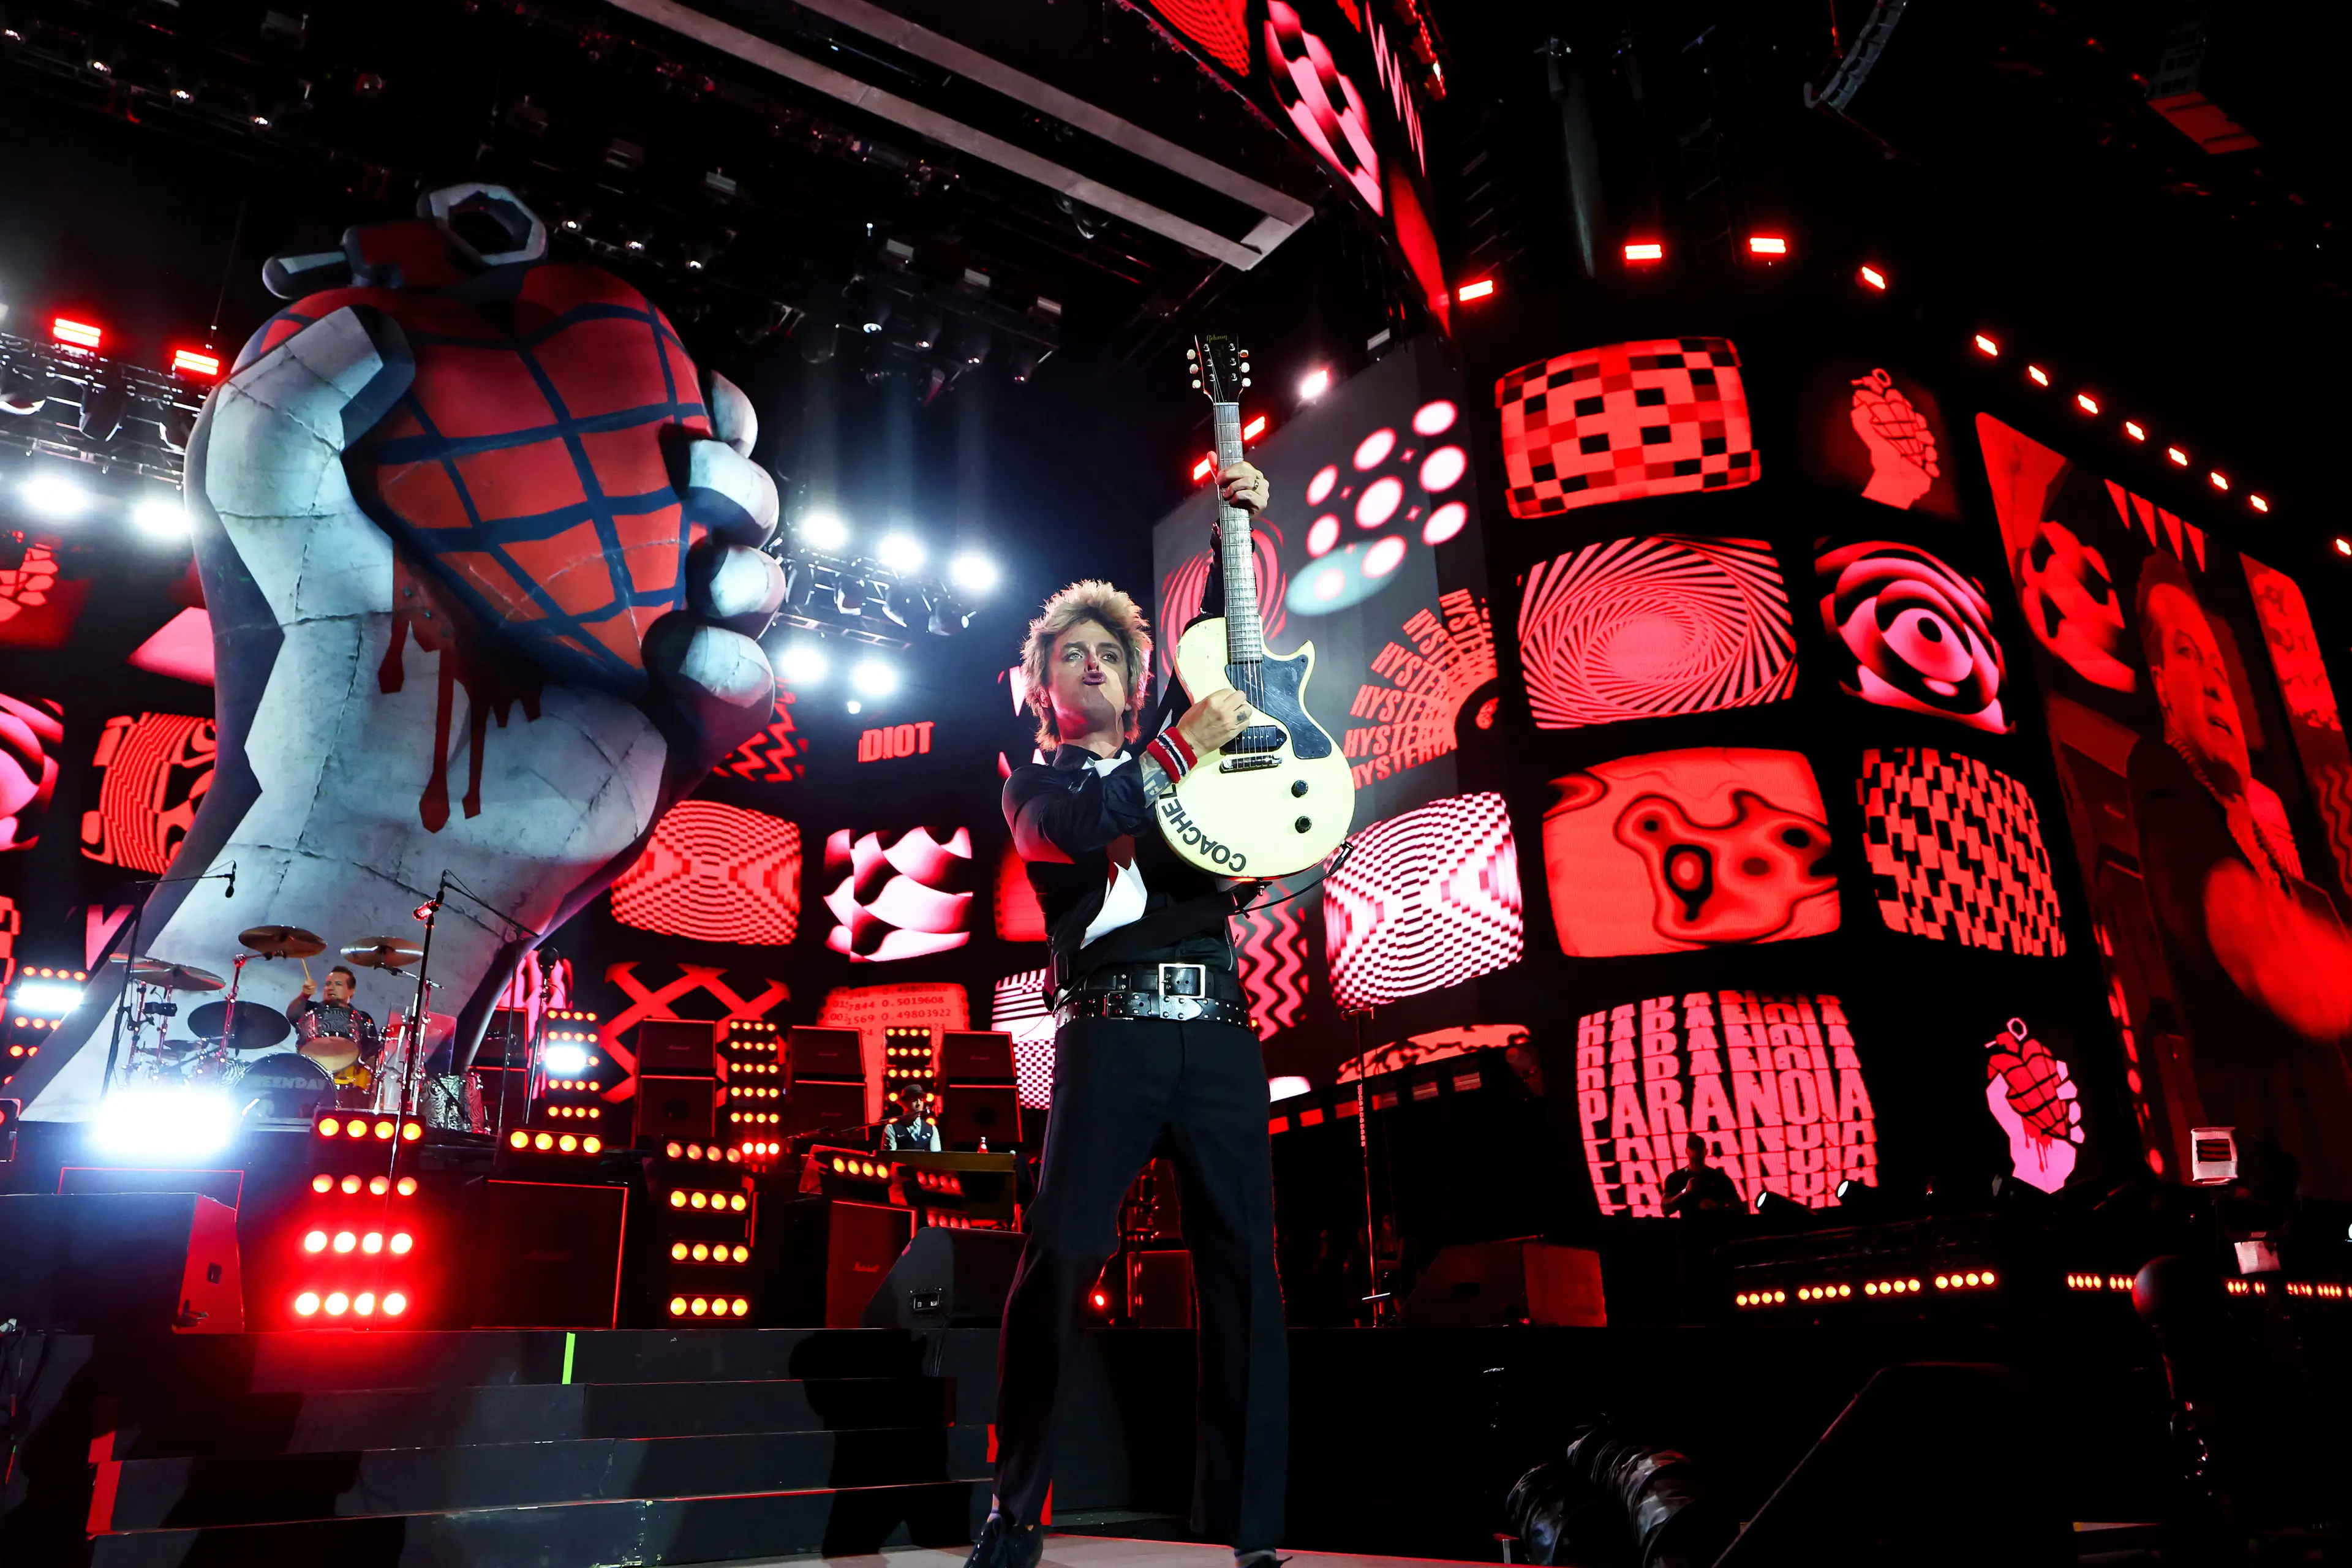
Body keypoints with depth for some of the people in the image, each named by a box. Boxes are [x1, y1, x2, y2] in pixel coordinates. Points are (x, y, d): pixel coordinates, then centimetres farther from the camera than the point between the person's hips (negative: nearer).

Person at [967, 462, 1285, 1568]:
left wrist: (1238, 526, 25)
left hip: (1217, 1030, 3)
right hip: (1111, 1035, -3)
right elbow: (1075, 827, -9)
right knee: (1059, 1256, -12)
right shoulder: (1036, 783, 15)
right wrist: (1183, 748, -8)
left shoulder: (1173, 759, 24)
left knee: (1243, 1267, -3)